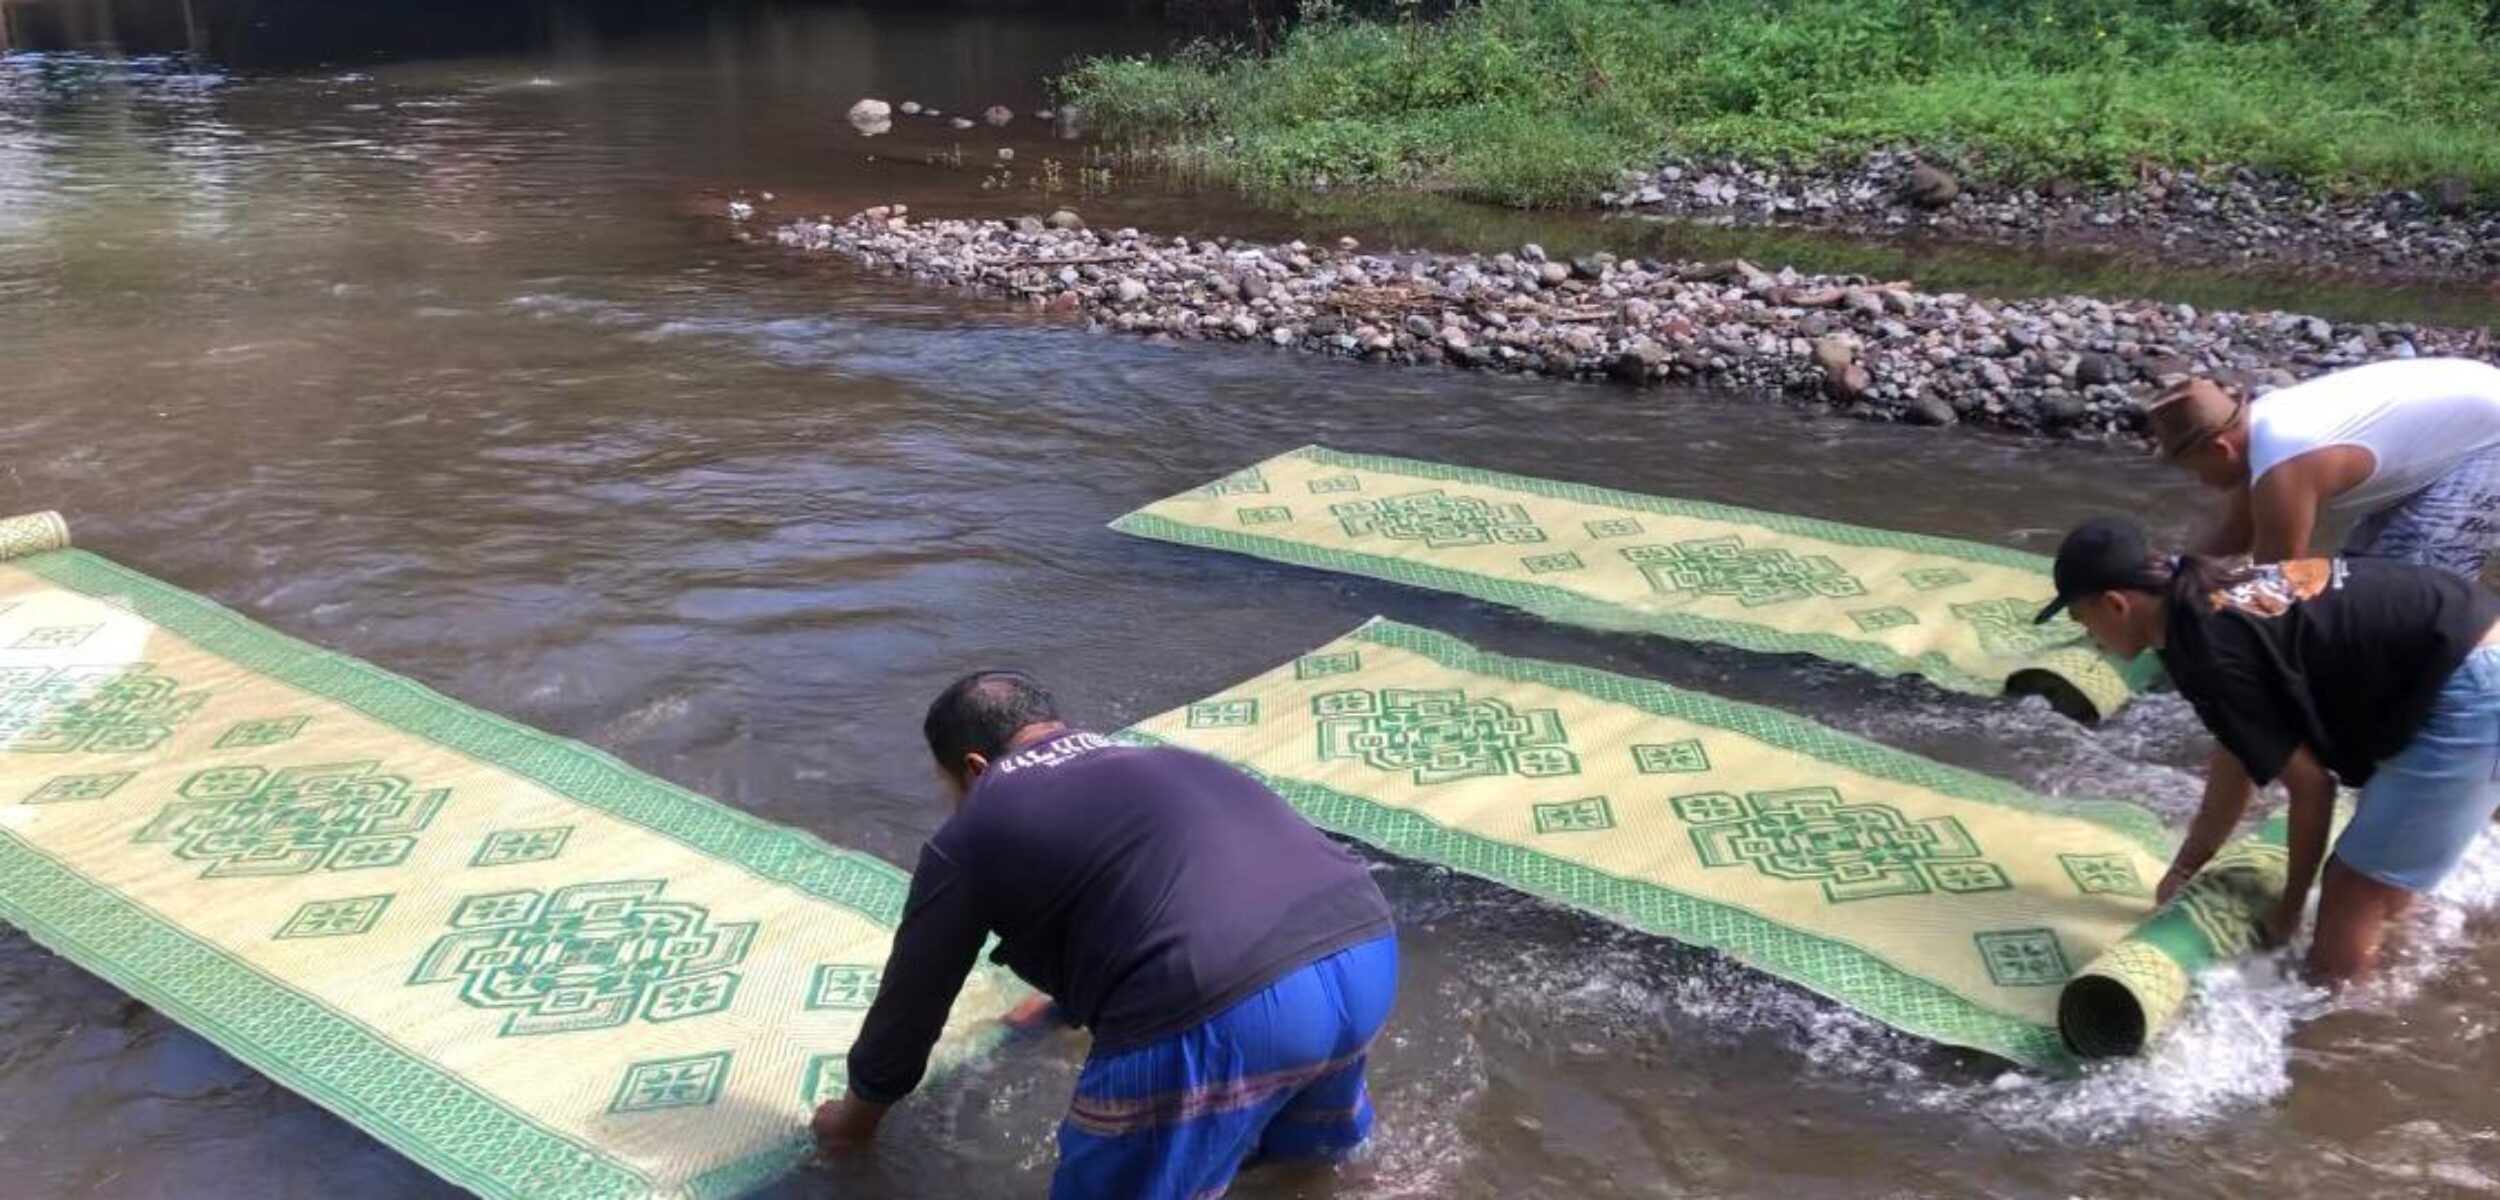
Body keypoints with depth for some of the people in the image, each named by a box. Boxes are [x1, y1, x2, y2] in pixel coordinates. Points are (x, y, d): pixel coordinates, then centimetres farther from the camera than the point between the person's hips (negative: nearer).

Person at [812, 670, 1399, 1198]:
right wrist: (1068, 998, 68)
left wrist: (861, 1111, 44)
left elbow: (914, 993, 25)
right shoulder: (1161, 763, 34)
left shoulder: (971, 832, 15)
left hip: (1221, 1014, -8)